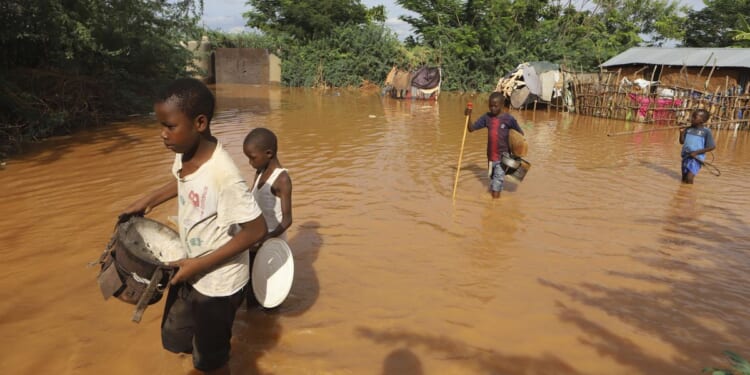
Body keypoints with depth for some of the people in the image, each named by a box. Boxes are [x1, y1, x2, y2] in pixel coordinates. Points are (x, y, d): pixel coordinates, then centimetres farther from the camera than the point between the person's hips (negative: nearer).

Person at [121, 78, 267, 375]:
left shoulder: (223, 175, -33)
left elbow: (256, 230, -27)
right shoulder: (185, 153, -9)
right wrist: (147, 201, 7)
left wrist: (200, 265, -23)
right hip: (189, 268, 8)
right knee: (174, 339, 26)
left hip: (217, 282, -8)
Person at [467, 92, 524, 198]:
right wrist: (469, 116, -12)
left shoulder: (509, 119, -9)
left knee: (497, 184, -10)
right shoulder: (487, 117, 1)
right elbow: (471, 129, 3)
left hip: (503, 157, -4)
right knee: (493, 183, 17)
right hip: (491, 156, 5)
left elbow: (520, 134, 0)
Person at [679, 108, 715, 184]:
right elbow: (682, 142, 13)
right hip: (686, 156, 5)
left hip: (696, 158, -5)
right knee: (684, 179, 10)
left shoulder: (706, 131, -8)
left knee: (689, 178, -16)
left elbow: (712, 147, -8)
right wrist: (681, 133, -5)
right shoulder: (688, 129, 5)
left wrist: (696, 152, -15)